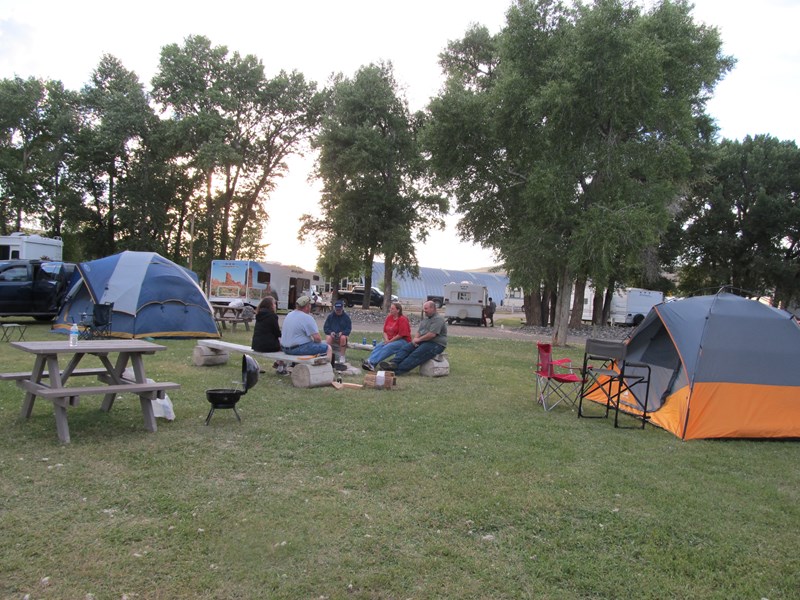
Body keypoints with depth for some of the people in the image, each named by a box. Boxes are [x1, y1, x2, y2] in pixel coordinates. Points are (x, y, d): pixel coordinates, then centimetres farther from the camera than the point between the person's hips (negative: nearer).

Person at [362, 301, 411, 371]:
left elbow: (401, 335, -15)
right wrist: (386, 340, -8)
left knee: (387, 348, -31)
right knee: (378, 346, -20)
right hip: (389, 341, 7)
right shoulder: (389, 318, 9)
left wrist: (389, 341, -14)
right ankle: (369, 361, -37)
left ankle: (371, 362, -43)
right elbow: (385, 331, 12)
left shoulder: (402, 319, -11)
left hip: (403, 340, -7)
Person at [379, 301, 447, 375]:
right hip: (423, 341, 9)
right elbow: (419, 331, 18)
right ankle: (394, 363, -29)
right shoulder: (425, 318, 20)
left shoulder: (438, 319, -12)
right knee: (405, 347, -11)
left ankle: (397, 370, -36)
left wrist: (418, 339, -12)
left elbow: (432, 334, -22)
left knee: (416, 355, -27)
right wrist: (415, 339, -5)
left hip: (436, 344, -9)